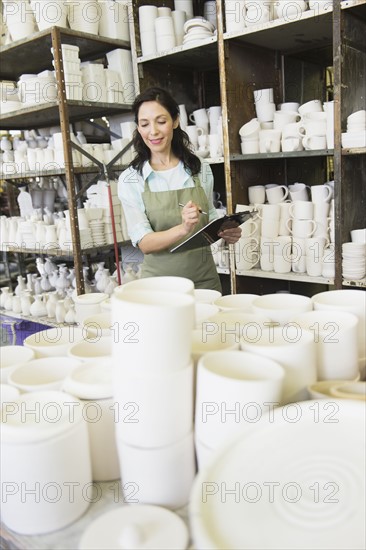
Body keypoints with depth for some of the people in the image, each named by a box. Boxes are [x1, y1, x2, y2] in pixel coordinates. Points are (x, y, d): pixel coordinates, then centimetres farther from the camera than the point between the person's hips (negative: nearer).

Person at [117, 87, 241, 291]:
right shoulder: (130, 179, -6)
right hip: (160, 282, -2)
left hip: (205, 279, 2)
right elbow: (144, 242, -12)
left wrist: (225, 231, -8)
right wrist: (183, 229, -29)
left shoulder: (201, 170, 1)